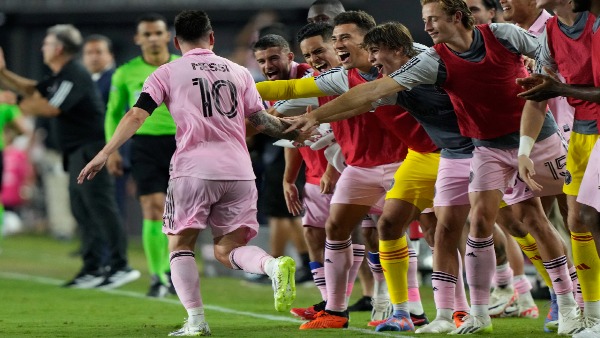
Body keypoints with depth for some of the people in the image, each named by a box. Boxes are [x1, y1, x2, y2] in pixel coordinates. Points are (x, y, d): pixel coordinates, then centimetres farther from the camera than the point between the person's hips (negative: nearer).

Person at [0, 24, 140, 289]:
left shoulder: (74, 76, -15)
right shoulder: (60, 77, 18)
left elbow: (51, 108, -22)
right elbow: (31, 90, 26)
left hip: (91, 149, -11)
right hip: (78, 153, 11)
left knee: (100, 207, -13)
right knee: (82, 210, 11)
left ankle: (120, 266, -15)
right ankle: (93, 268, 14)